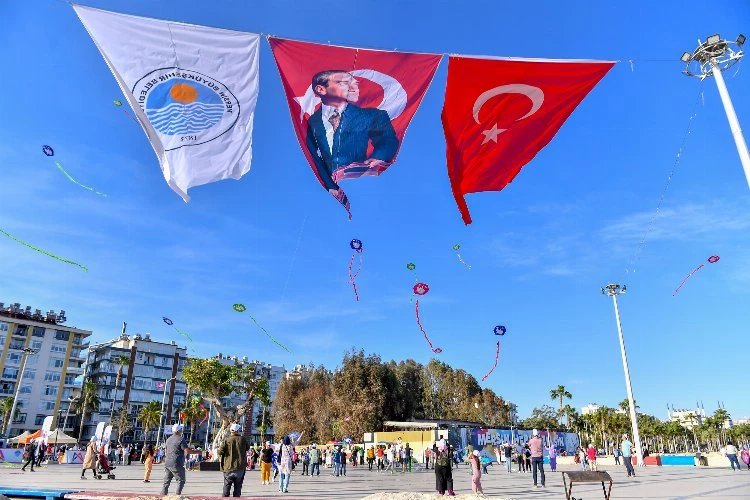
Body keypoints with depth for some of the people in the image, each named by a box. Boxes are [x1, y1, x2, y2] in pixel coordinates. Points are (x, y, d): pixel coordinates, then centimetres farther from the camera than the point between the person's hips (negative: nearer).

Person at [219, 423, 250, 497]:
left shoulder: (227, 440, -7)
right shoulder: (242, 439, -3)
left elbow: (220, 452, -12)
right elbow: (248, 447, 15)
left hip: (229, 468, -1)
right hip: (240, 468, 1)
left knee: (226, 487, 10)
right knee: (238, 487, 10)